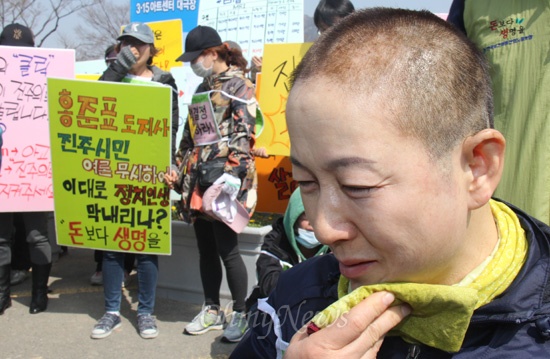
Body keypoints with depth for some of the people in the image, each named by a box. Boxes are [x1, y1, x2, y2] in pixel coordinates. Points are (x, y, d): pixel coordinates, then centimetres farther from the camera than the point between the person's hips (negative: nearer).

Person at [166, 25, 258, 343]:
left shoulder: (239, 84, -4)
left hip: (225, 178, -8)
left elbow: (243, 133, -12)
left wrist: (225, 168, -19)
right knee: (205, 249, 11)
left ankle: (241, 314, 9)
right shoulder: (201, 89, 19)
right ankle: (212, 310, 23)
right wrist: (180, 170, 15)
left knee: (227, 249, -4)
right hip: (198, 179, 8)